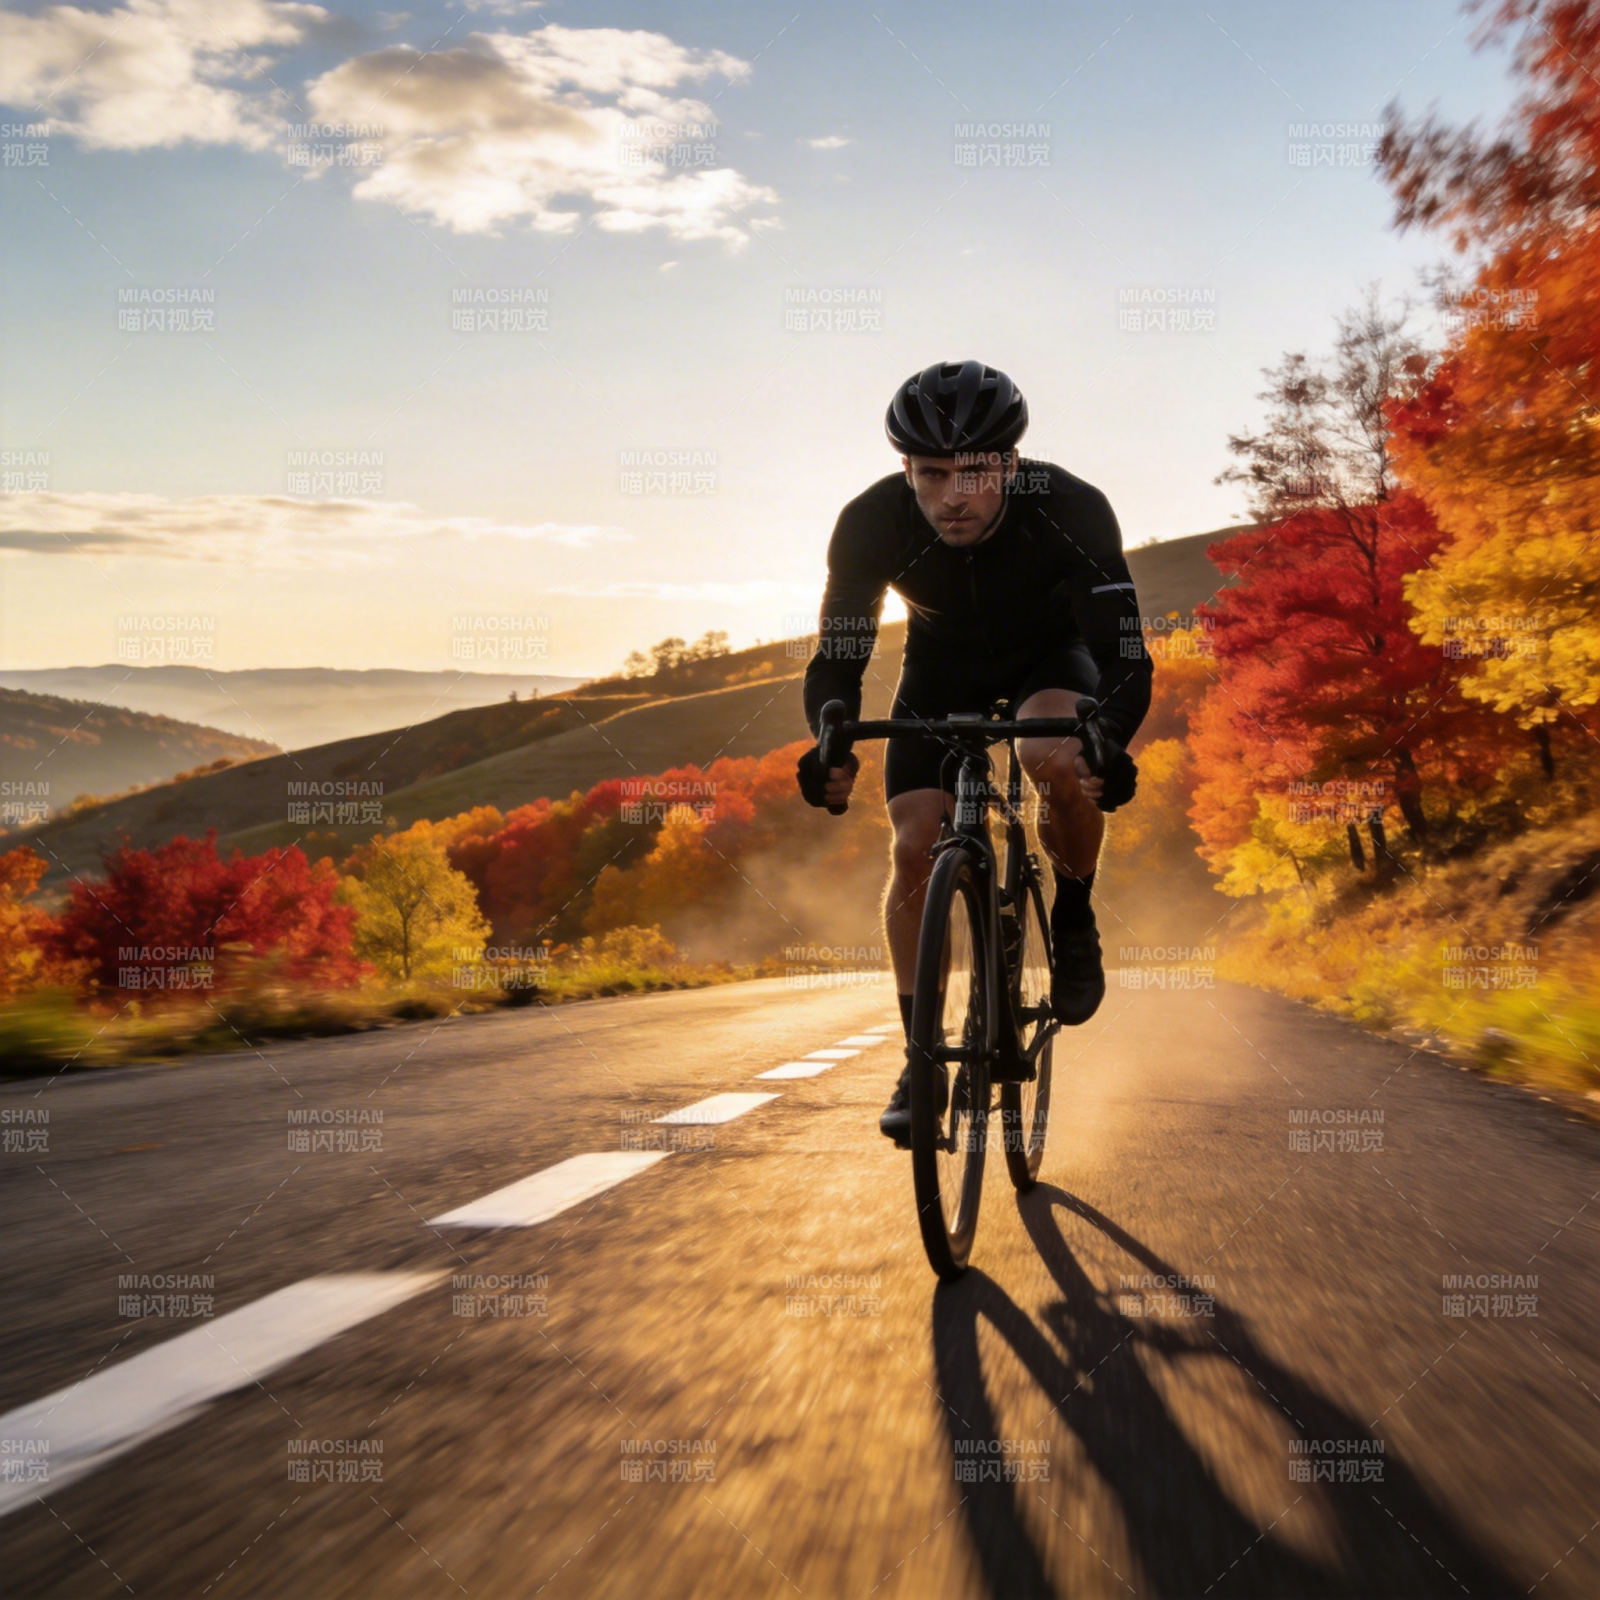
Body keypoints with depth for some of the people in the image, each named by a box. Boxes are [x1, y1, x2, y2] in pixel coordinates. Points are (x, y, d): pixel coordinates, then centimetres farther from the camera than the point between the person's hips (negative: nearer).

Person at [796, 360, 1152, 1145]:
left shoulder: (1070, 509, -34)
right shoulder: (873, 522, -30)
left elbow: (1125, 653, -34)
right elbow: (837, 659, -24)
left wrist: (1110, 743, -55)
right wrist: (832, 746, -45)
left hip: (1050, 650, -2)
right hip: (943, 661, 2)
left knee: (1058, 761, -35)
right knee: (914, 849, -11)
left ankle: (1074, 917, -4)